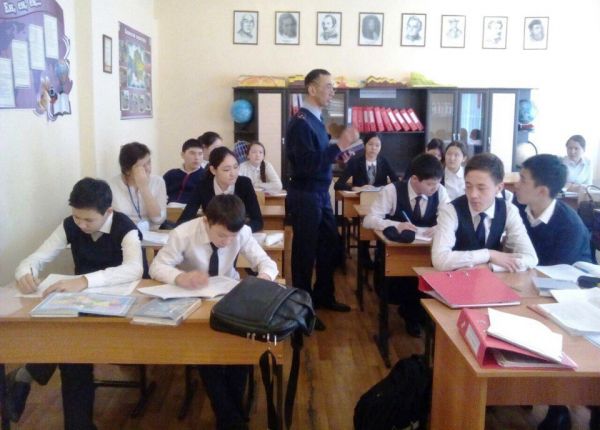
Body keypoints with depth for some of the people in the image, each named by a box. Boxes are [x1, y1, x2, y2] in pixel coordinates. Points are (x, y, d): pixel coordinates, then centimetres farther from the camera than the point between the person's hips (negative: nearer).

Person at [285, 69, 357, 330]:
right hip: (305, 196, -9)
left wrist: (338, 152, 4)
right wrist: (340, 145, -25)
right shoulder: (300, 122, -18)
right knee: (305, 251, 2)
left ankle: (324, 296, 34)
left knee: (330, 245, 18)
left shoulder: (316, 119, 11)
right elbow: (308, 164, -27)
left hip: (321, 194, 9)